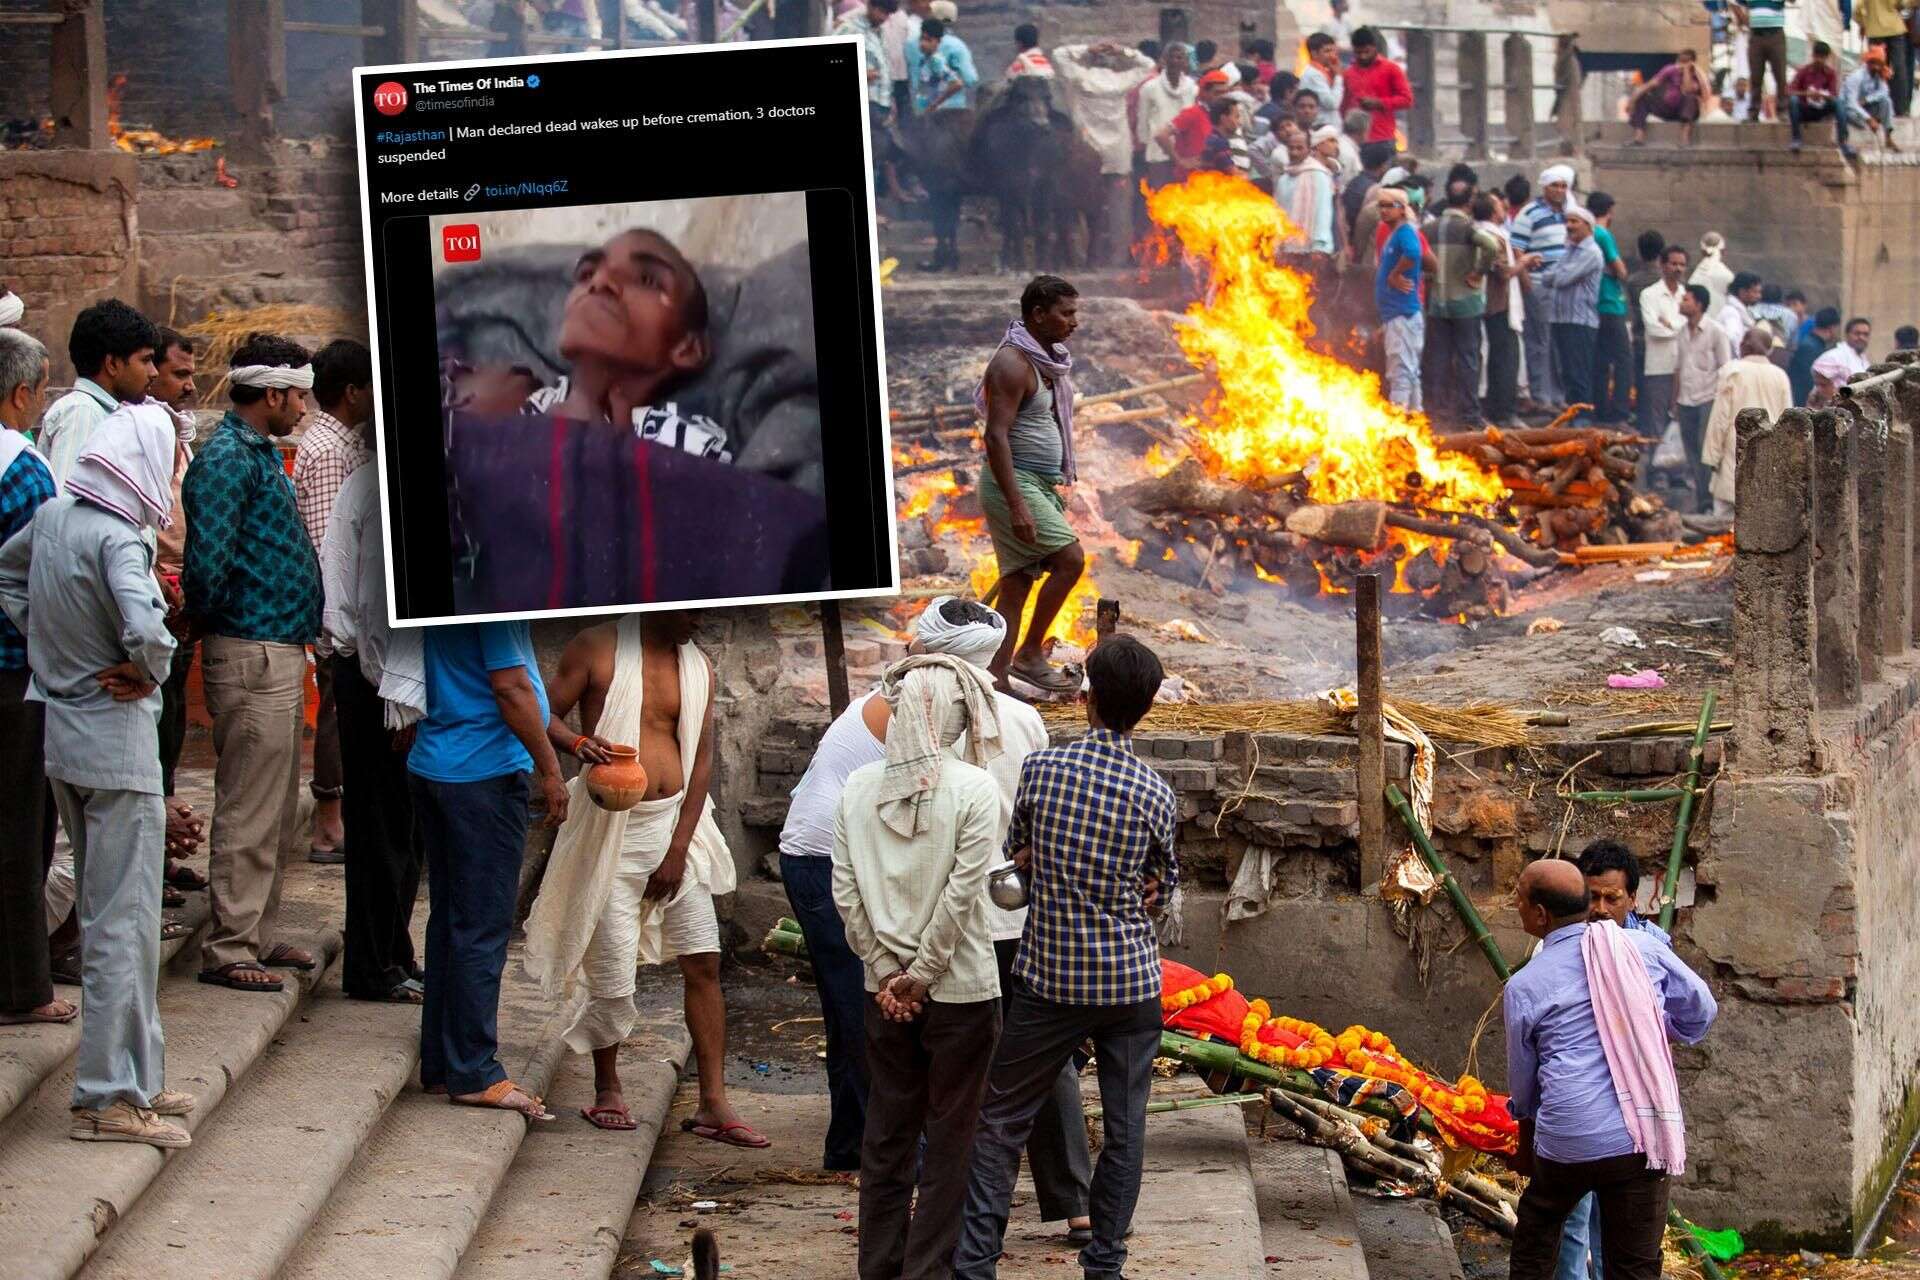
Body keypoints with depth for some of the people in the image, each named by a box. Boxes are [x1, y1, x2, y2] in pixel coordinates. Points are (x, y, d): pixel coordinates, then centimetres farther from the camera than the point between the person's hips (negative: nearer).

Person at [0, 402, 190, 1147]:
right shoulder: (118, 539, -21)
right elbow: (144, 630, -36)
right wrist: (149, 673, -15)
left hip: (62, 734, 9)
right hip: (116, 737, -9)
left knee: (107, 912, 18)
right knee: (123, 921, -1)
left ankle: (137, 1076, 28)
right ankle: (110, 1098, 2)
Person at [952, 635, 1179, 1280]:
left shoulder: (1039, 768, -8)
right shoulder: (1155, 794, -7)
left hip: (1049, 977, 0)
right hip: (1131, 982, 0)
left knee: (1002, 1120, 8)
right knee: (1124, 1128, 11)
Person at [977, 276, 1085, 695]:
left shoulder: (1045, 362, 15)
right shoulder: (1013, 363, -15)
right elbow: (996, 435, -21)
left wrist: (1054, 492, 22)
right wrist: (1017, 504, -27)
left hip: (1039, 484, 10)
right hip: (1014, 483, -10)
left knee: (1015, 585, 5)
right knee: (1069, 559, -14)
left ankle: (997, 681, 4)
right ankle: (1030, 655, -7)